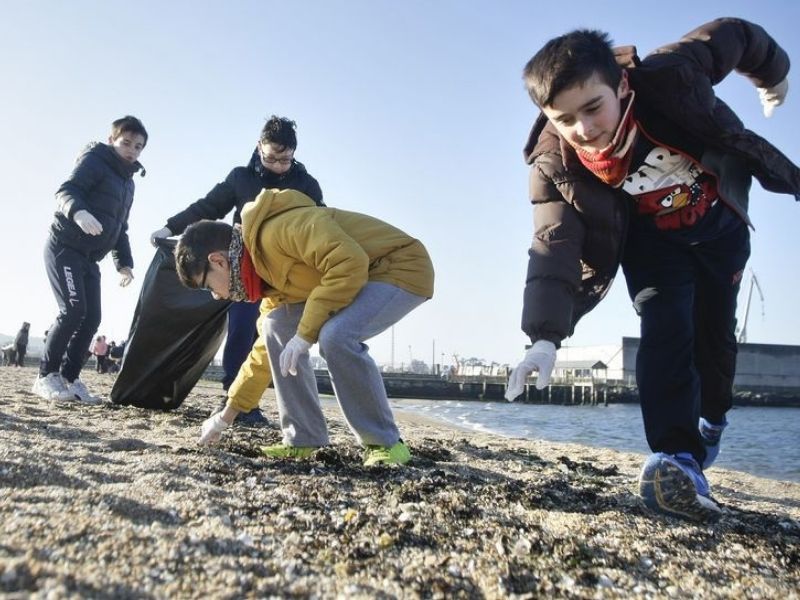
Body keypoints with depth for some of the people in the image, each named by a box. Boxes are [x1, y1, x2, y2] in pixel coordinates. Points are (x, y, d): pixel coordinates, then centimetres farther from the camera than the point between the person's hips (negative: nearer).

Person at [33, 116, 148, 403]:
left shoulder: (128, 183, 20)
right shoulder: (95, 160, -3)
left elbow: (120, 228, 25)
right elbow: (65, 190, -20)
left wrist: (124, 263, 14)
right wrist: (79, 211, -41)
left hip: (89, 258, 8)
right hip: (64, 247, -8)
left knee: (92, 318, 0)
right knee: (73, 310, -18)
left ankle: (69, 379, 7)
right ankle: (46, 376, -7)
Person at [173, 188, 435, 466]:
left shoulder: (278, 229, -22)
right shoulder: (269, 271, 9)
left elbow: (349, 262, -33)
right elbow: (269, 348, 18)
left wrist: (305, 334, -26)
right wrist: (228, 413, 22)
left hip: (404, 267, -9)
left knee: (335, 335, -30)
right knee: (278, 328, 1)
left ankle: (384, 443, -11)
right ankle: (303, 440, 6)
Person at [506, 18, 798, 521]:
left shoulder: (669, 75, -34)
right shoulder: (555, 163, -31)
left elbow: (733, 36, -14)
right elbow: (555, 249, -36)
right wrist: (545, 336, -49)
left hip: (720, 224, 1)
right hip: (652, 237, -1)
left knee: (715, 334, 12)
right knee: (664, 331, -24)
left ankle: (712, 418, 41)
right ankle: (679, 459, -21)